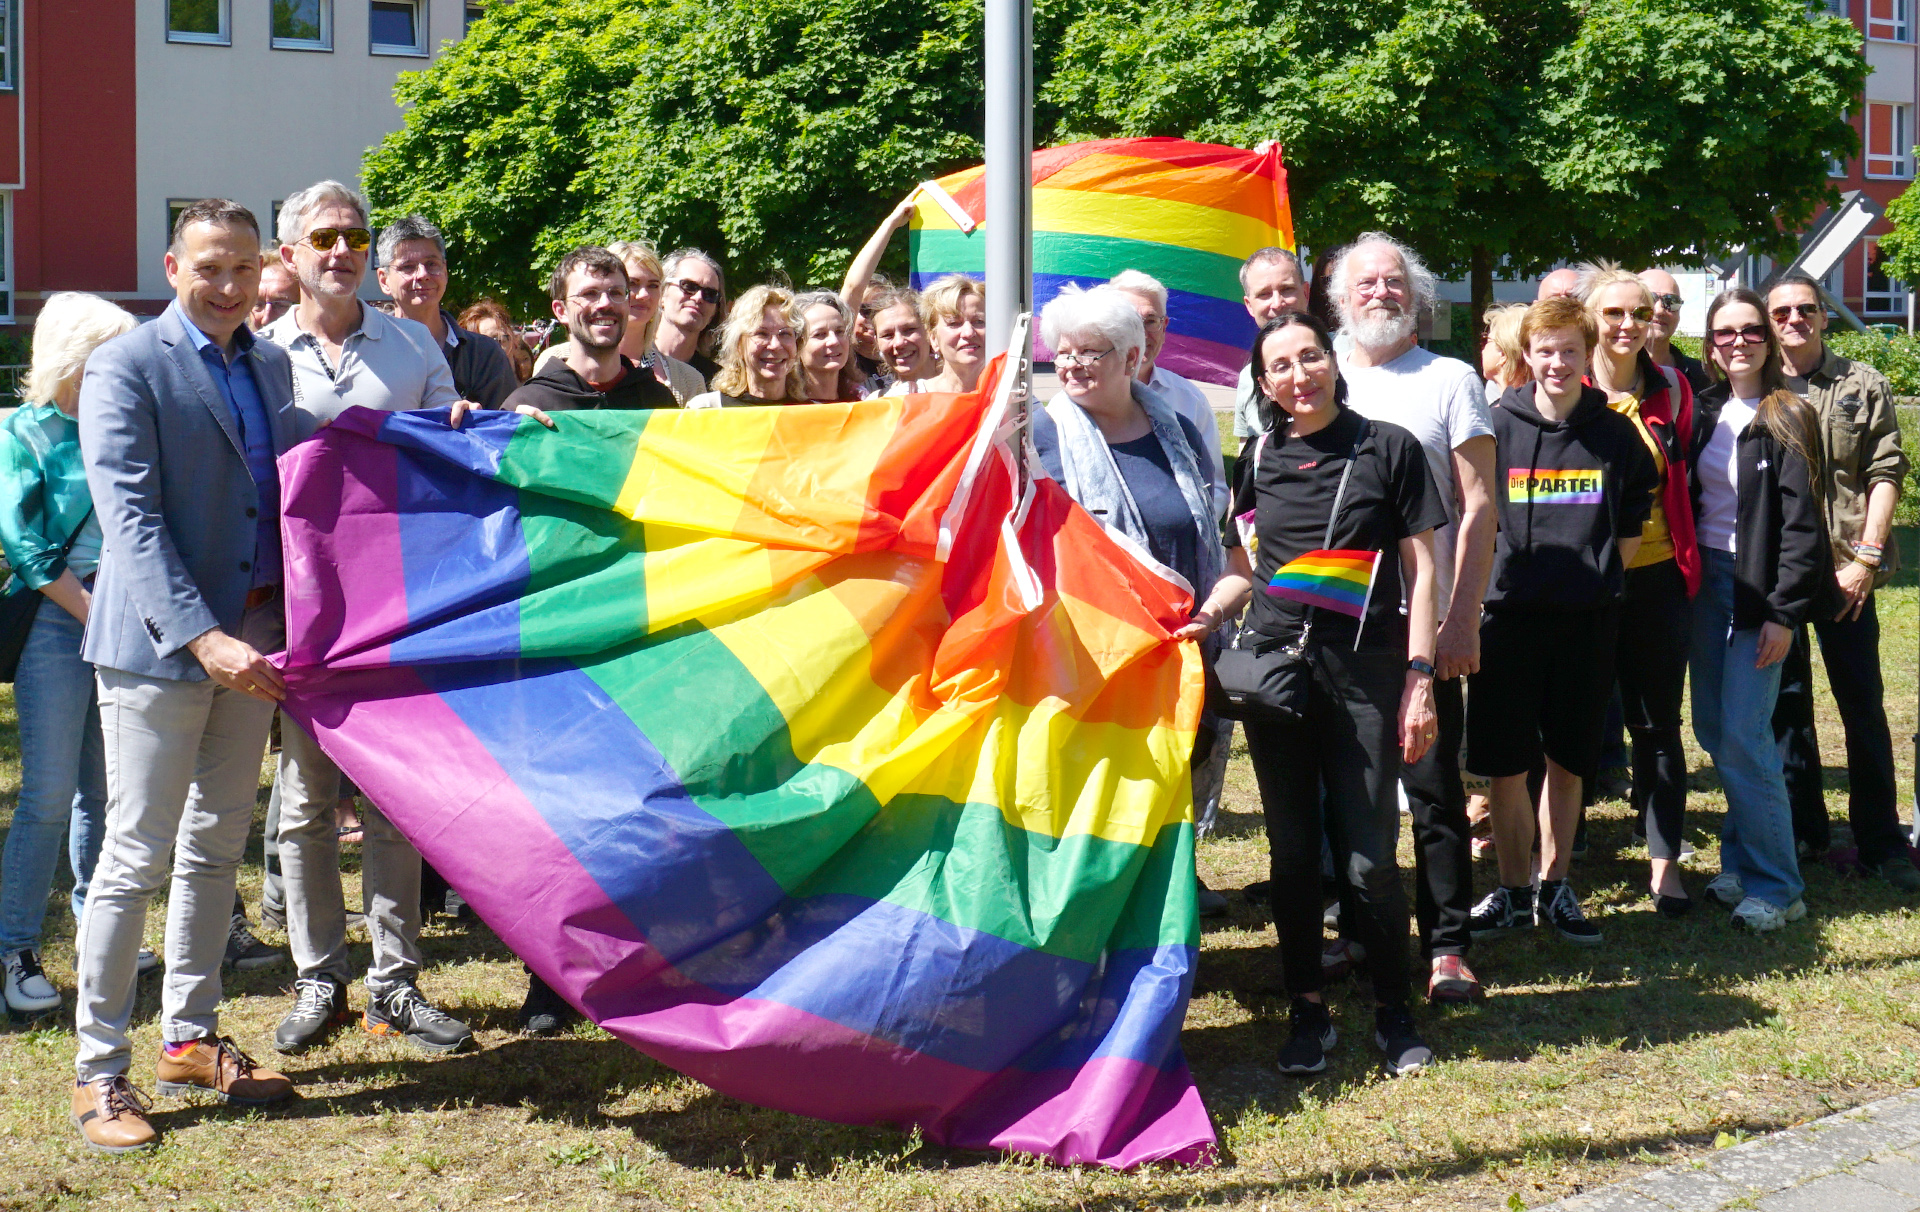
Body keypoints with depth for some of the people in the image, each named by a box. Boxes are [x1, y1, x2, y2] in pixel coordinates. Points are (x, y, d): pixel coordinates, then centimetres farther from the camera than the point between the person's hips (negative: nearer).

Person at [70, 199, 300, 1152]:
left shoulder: (270, 366, 12)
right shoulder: (126, 367, -8)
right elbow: (130, 519, -16)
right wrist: (202, 638, -25)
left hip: (252, 641, 6)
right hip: (160, 644, -6)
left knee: (217, 847, 13)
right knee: (137, 856, -3)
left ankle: (190, 1039, 25)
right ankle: (99, 1070, 5)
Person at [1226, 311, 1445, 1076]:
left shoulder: (1387, 448, 1)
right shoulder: (1259, 459, 10)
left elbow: (1420, 569, 0)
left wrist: (1419, 677, -6)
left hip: (1364, 669, -3)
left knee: (1369, 856, -5)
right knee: (1293, 851, 7)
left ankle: (1394, 1013, 12)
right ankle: (1307, 1013, 19)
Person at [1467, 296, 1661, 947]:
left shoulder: (1616, 435, 4)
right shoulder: (1497, 428, -1)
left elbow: (1630, 528, 14)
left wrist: (1598, 577, 4)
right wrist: (1500, 580, -2)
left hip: (1589, 618, 1)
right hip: (1509, 613, -1)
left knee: (1568, 760, 9)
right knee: (1506, 763, 2)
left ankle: (1554, 888, 21)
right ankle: (1513, 891, 15)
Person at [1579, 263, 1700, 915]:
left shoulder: (1672, 389, 5)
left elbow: (1681, 482, 14)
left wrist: (1688, 566, 10)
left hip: (1657, 576, 2)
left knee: (1658, 722, 5)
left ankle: (1665, 860, 12)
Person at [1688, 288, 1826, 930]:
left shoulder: (1787, 418, -8)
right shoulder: (1705, 411, 9)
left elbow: (1803, 523, -11)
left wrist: (1783, 612, -16)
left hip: (1759, 586, -6)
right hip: (1706, 581, 6)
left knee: (1743, 736, -9)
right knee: (1713, 729, 7)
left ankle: (1777, 887, -1)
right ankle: (1743, 862, 20)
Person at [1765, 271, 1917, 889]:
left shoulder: (1864, 386, 5)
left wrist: (1866, 558, -9)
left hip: (1844, 571, -1)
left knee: (1864, 705, 1)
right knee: (1785, 702, 8)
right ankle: (1802, 829, 18)